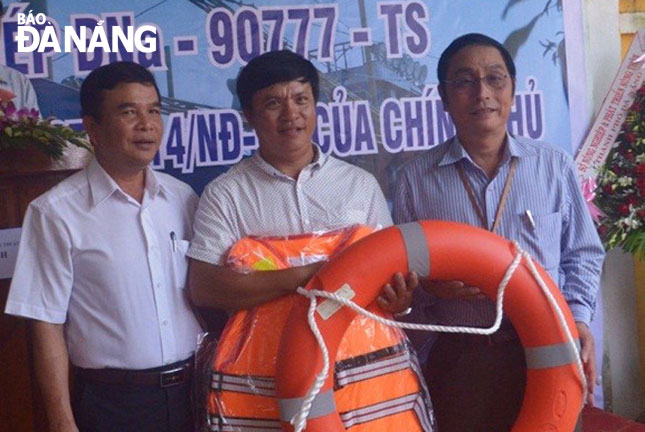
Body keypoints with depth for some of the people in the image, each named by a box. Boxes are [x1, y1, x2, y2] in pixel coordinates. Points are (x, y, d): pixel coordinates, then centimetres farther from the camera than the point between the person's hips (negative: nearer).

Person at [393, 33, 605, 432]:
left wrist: (577, 314, -6)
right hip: (456, 363, 0)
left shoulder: (555, 166, 5)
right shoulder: (416, 178, 2)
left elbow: (582, 255, 10)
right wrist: (428, 285, -14)